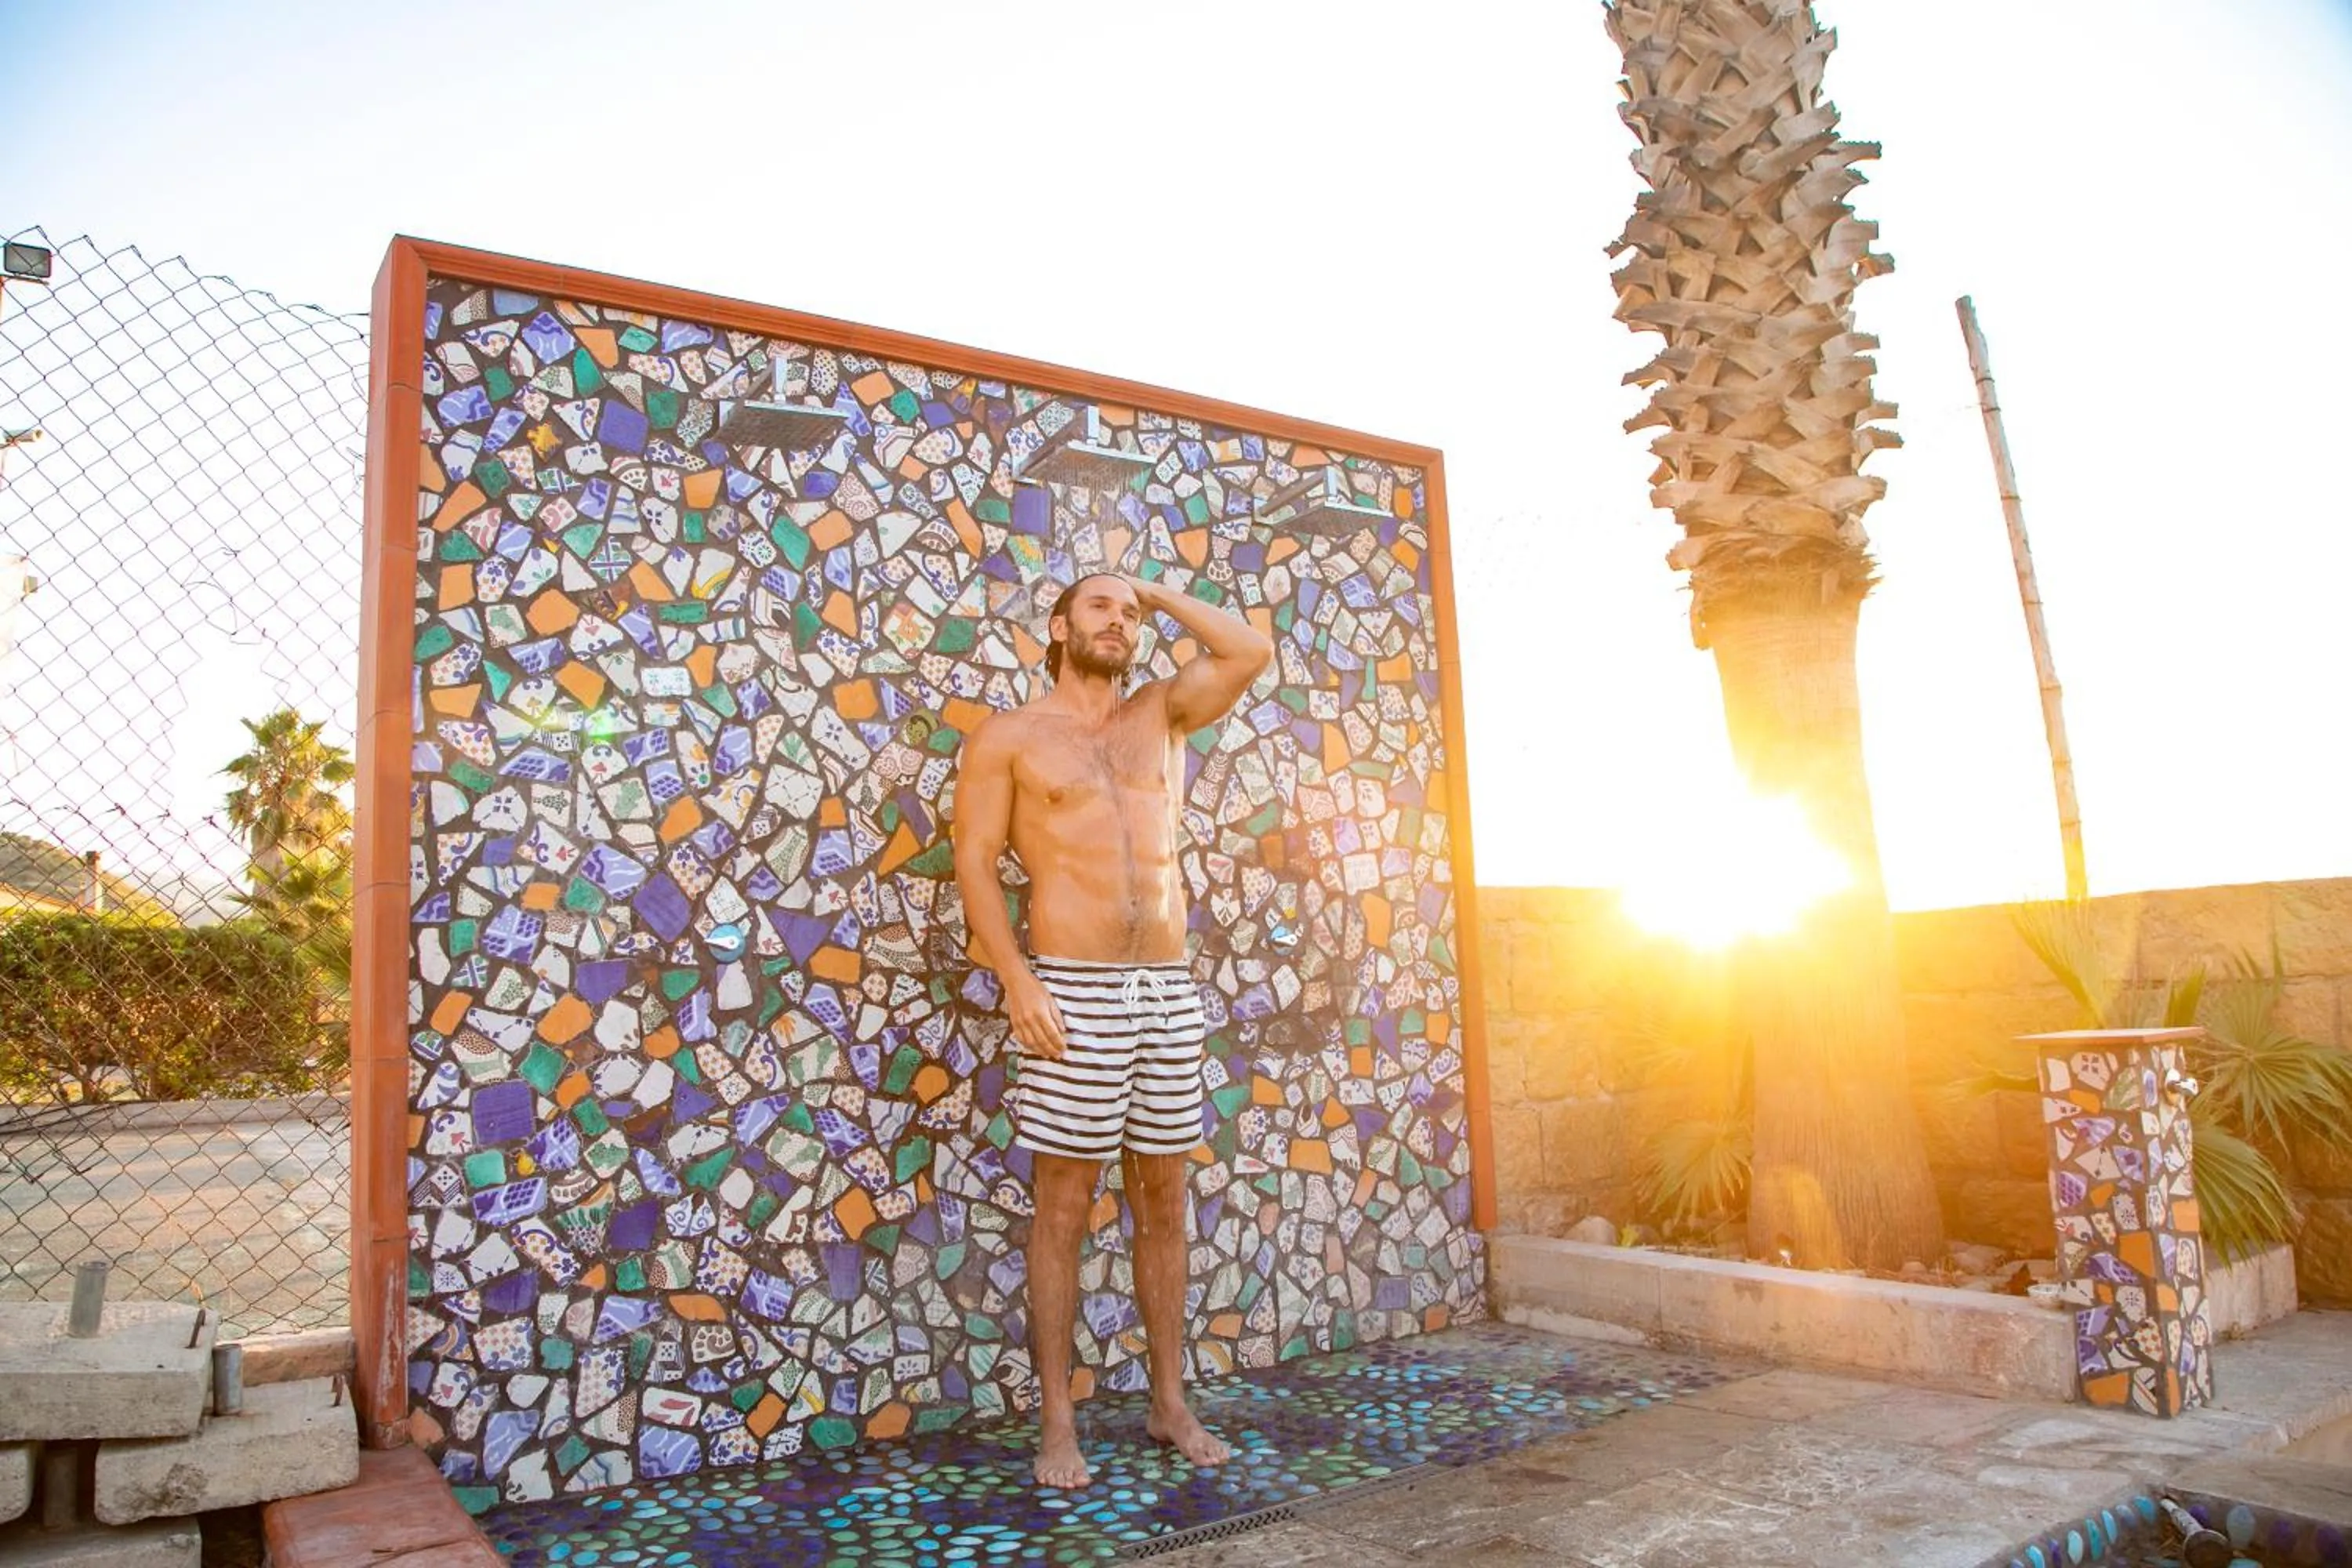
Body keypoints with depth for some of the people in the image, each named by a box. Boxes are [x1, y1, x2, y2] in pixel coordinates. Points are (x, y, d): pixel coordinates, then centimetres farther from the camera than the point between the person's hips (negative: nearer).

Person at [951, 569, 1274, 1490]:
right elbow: (975, 860, -3)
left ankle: (1170, 1403, 22)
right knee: (1065, 1203, 1)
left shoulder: (1161, 715, 15)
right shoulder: (1008, 736, 4)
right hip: (1072, 990, -4)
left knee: (1163, 1197, 10)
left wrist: (1158, 595, 11)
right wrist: (1018, 981, -14)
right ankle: (1056, 1423, 12)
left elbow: (1251, 651, 3)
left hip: (1168, 990, 4)